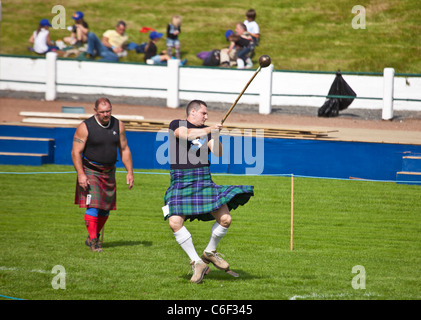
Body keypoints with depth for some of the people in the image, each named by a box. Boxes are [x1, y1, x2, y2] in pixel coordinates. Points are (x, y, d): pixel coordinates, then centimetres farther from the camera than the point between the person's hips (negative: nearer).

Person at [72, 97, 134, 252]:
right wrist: (81, 174, -20)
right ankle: (93, 241, -13)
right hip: (90, 171, -5)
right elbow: (76, 152, -11)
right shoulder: (85, 127, -10)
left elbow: (124, 149, 11)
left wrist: (129, 171, 5)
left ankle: (93, 238, 25)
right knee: (93, 206, -16)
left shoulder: (118, 125, 3)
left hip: (108, 173, 5)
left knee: (105, 209, 9)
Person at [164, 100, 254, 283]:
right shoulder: (176, 125, 2)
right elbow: (185, 134, -20)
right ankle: (197, 262, -8)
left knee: (225, 219, -9)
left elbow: (218, 153, 3)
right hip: (180, 183, -3)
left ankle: (210, 252, 18)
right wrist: (208, 130, -29)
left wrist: (215, 137, -15)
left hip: (204, 182, 3)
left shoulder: (207, 130, 14)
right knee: (174, 222, -22)